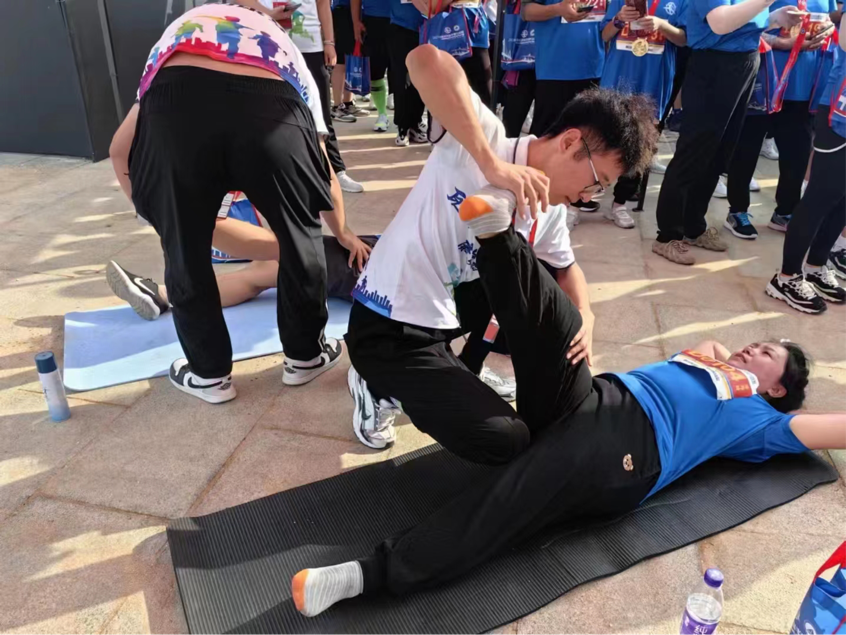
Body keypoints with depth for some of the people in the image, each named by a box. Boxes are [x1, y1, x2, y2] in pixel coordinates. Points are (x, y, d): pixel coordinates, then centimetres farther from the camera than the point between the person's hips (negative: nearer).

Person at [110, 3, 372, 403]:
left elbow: (120, 152, 36)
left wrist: (162, 215, 48)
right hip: (271, 107, 0)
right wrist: (344, 234, 60)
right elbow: (325, 174, 44)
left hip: (177, 100, 1)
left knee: (185, 250, 20)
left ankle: (210, 374, 35)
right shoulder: (288, 58, 41)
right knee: (301, 238, 24)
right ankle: (306, 355, 39)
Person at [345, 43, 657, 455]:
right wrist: (492, 165, -44)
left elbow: (566, 267, 20)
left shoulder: (551, 210, 2)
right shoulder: (488, 141, -21)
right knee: (504, 441, -11)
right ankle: (384, 387, 8)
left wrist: (585, 316, -2)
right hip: (390, 330, -8)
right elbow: (424, 60, -36)